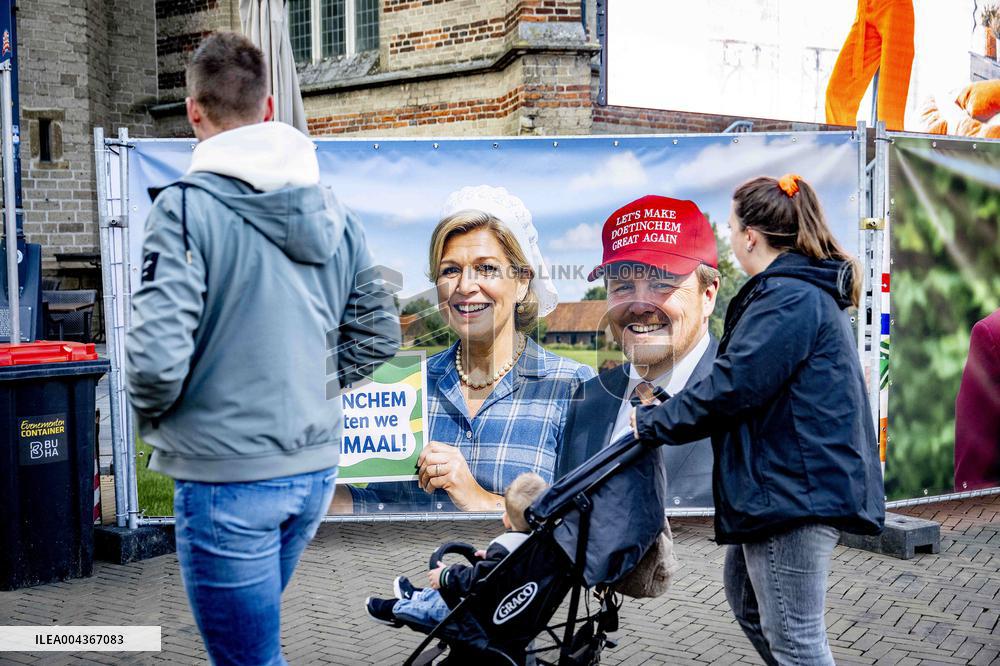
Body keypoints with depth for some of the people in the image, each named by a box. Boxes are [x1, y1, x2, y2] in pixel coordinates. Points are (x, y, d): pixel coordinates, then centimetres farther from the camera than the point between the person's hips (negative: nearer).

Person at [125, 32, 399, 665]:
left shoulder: (187, 206, -15)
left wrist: (153, 417, -1)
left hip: (227, 476, -7)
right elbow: (380, 334, 11)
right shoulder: (334, 211, 5)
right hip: (314, 468, 7)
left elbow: (158, 356, -22)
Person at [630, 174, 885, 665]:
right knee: (745, 597, 23)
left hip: (794, 490, -11)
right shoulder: (811, 290, 16)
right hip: (797, 482, 11)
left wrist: (651, 422, -10)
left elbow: (731, 388, -23)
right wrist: (664, 411, 15)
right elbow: (747, 376, 19)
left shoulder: (786, 298, -18)